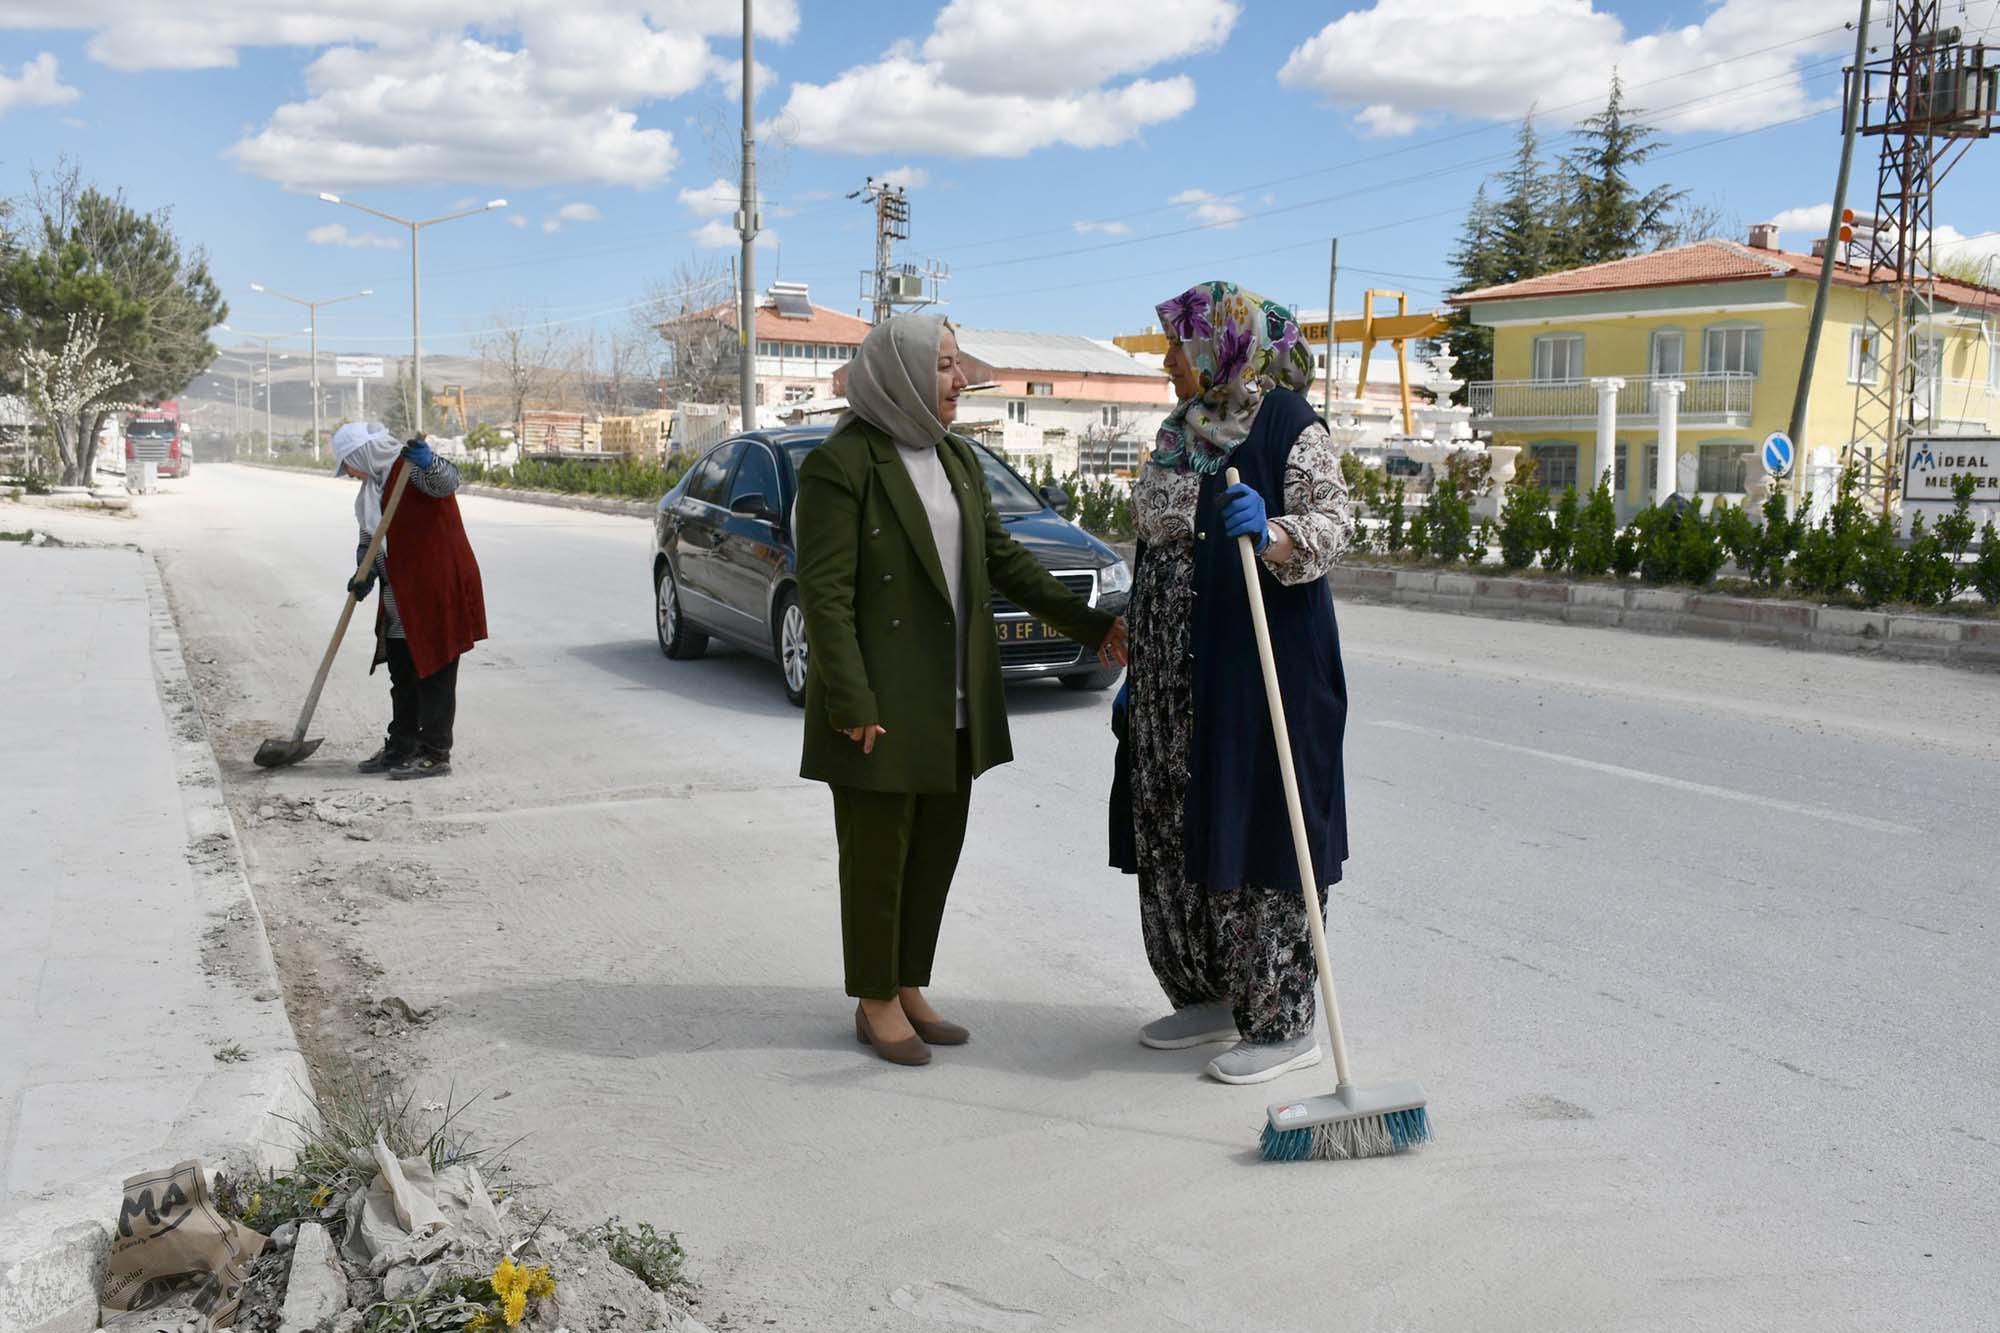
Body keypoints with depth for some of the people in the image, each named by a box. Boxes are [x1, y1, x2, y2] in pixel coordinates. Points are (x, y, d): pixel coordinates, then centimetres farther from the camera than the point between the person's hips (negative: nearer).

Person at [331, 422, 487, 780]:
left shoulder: (412, 468, -11)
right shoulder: (375, 485, 17)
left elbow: (447, 482, -32)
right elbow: (369, 540, 19)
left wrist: (429, 462, -54)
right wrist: (365, 573, 0)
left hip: (437, 592, -10)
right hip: (401, 598, 10)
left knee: (434, 674, -3)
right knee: (403, 674, 16)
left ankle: (435, 754, 4)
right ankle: (402, 748, 26)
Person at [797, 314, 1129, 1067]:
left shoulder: (958, 459, 11)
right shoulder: (841, 465, -13)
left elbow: (1002, 558, 16)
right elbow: (825, 594, -16)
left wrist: (1087, 623, 11)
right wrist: (852, 706, -19)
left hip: (952, 704, 7)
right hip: (882, 707, -7)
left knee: (937, 849, 13)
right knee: (878, 855, 5)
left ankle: (909, 988, 28)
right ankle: (876, 1004, 20)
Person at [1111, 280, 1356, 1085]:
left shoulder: (1288, 424, -6)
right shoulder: (1181, 433, 17)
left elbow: (1335, 519, -14)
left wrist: (1272, 532, -35)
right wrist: (1137, 672, 18)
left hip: (1255, 669, -8)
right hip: (1174, 675, 8)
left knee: (1252, 835, -6)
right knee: (1175, 837, 12)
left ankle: (1283, 1023, 6)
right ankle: (1209, 997, 27)